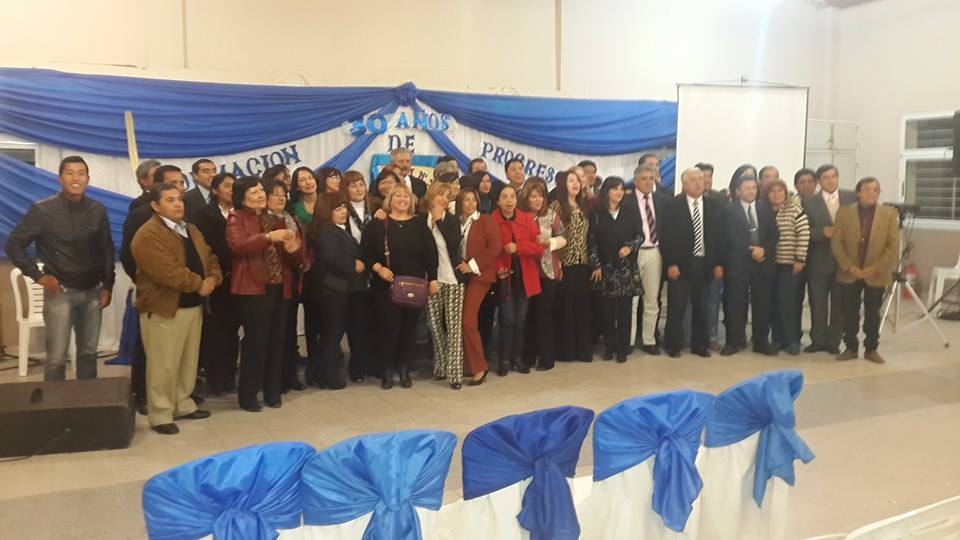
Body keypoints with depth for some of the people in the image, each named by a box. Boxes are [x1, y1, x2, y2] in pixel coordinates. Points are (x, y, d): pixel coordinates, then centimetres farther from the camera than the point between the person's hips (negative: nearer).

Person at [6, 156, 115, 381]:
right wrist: (38, 276, -7)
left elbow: (107, 250, 9)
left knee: (89, 353, 11)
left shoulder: (98, 210, 2)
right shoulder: (42, 210, -7)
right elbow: (13, 244, -1)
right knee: (56, 357, -1)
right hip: (60, 292, -3)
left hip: (92, 292, 3)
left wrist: (107, 286, 3)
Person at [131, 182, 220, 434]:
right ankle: (160, 414, 10)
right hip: (164, 309, -8)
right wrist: (199, 284, -16)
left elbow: (210, 258, 15)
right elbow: (168, 271, -25)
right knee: (164, 365, -2)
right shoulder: (148, 235, -15)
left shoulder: (191, 231, 14)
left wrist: (213, 278, -6)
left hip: (193, 306, 8)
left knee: (188, 361, 16)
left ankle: (183, 405, 30)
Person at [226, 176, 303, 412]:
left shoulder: (273, 219, 17)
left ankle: (272, 391, 22)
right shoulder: (236, 218, 0)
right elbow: (238, 246, -21)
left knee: (277, 340, 9)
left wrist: (294, 249, -8)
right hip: (252, 288, -6)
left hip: (279, 288, 6)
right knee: (255, 340, -7)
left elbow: (295, 259, 16)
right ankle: (247, 395, 6)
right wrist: (269, 237, -29)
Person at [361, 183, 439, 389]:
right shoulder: (377, 223, 2)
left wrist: (432, 279, -4)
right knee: (389, 327, 0)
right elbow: (365, 252, -1)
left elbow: (431, 252, 2)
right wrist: (378, 268, -16)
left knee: (409, 327, 8)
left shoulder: (420, 223, 5)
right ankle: (387, 372, 14)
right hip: (385, 286, -2)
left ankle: (404, 370, 21)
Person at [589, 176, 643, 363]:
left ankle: (622, 348, 8)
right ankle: (609, 347, 12)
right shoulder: (597, 214, 1)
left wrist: (630, 247, -12)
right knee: (607, 308, 1)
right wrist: (596, 265, -5)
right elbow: (592, 241, 0)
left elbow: (640, 235, 7)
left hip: (627, 267, 1)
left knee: (625, 309, 1)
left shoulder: (630, 212, 5)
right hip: (606, 267, -1)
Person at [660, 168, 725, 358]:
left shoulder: (714, 207, 7)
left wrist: (718, 263, 2)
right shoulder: (673, 206, -4)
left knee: (701, 307, 11)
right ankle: (674, 345, 13)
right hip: (681, 264, -3)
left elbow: (719, 236, 8)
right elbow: (667, 237, -7)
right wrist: (670, 263, -12)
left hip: (705, 263, 3)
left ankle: (700, 344, 22)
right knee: (676, 307, 2)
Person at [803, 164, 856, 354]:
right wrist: (822, 232, -20)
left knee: (839, 303, 7)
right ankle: (818, 340, 16)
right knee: (818, 303, 5)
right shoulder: (809, 202, 1)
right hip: (819, 261, -1)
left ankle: (834, 341, 17)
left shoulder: (852, 198, 5)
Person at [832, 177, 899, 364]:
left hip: (876, 274, 0)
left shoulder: (889, 214, 0)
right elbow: (836, 243, -2)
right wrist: (849, 267, -11)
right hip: (849, 274, 0)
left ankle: (871, 349, 19)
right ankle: (851, 348, 16)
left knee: (873, 314, 8)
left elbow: (893, 245, -4)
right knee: (850, 313, 5)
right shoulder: (844, 212, 0)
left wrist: (876, 268, -12)